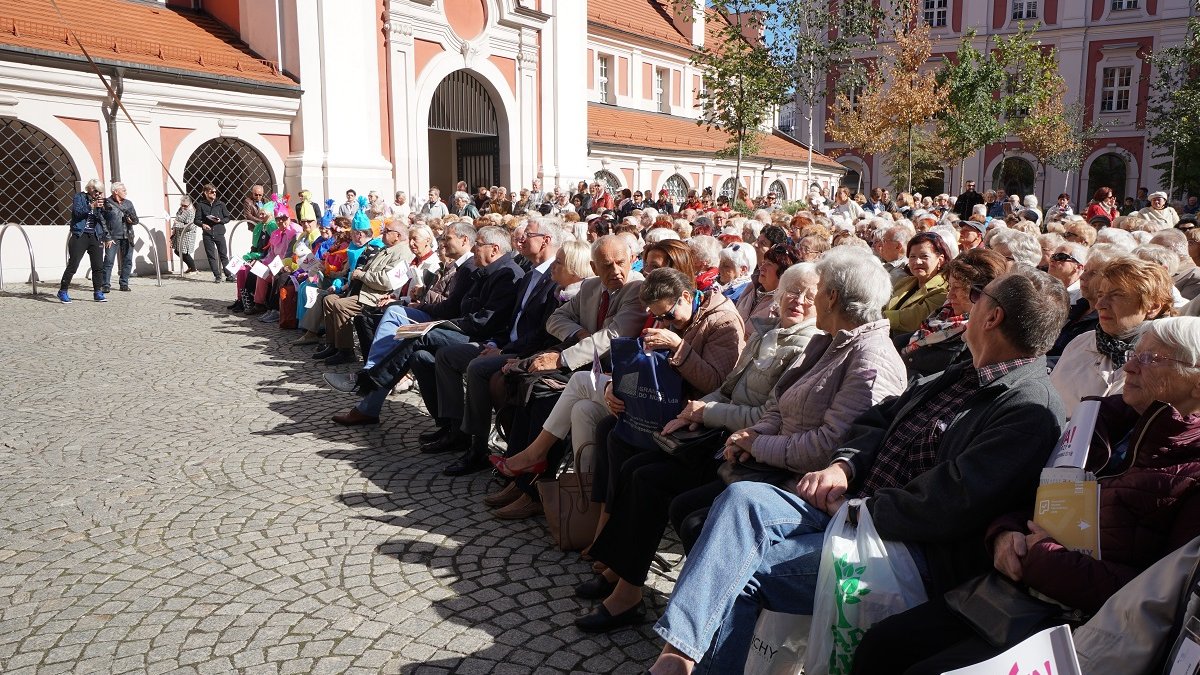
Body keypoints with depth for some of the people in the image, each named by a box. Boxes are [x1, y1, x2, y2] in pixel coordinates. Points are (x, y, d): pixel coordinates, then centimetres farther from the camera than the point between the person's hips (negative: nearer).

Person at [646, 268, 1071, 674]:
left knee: (742, 569, -23)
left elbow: (954, 503, -21)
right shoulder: (962, 376, 18)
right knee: (742, 498, -18)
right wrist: (844, 465, 2)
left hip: (917, 550, -8)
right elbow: (879, 419, 21)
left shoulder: (1032, 409, -11)